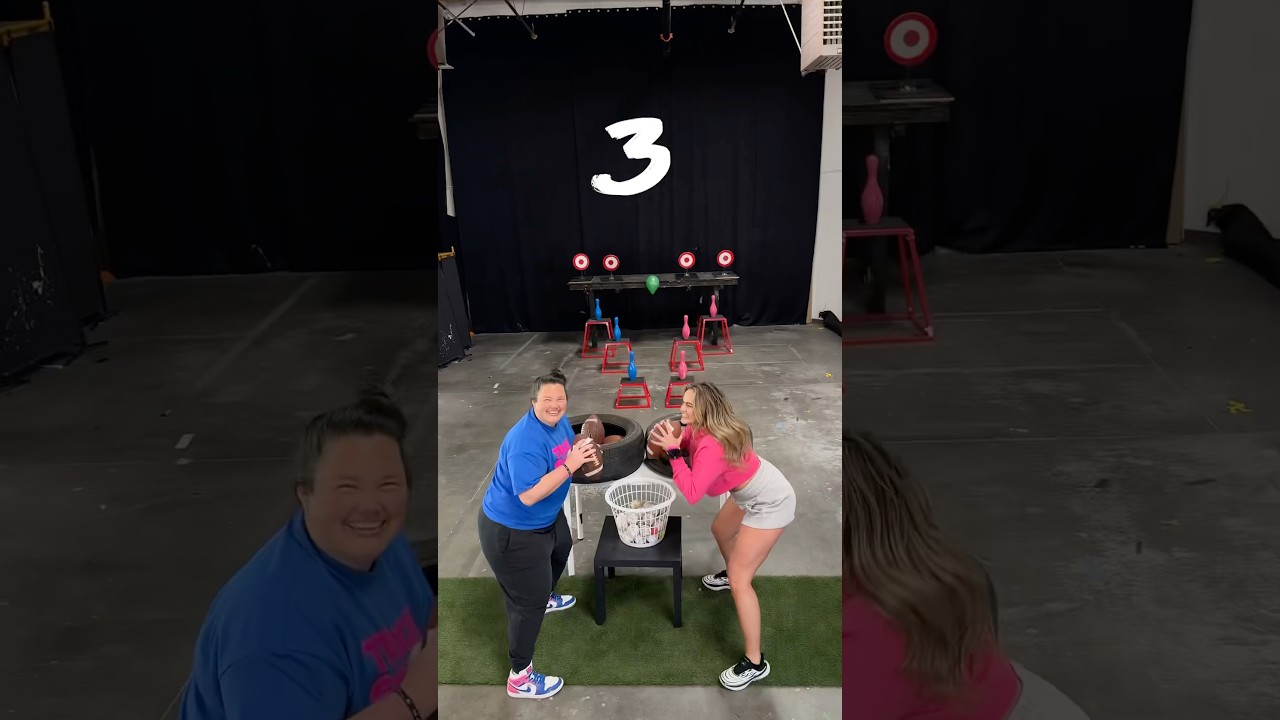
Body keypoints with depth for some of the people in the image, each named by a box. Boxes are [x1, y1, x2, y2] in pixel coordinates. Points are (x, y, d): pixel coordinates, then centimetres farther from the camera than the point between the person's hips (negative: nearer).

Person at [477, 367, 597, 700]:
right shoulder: (525, 441, -34)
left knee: (561, 548, 37)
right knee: (528, 602, -2)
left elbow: (565, 452, 11)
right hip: (511, 531, -10)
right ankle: (520, 678, 13)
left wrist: (584, 455, -12)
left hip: (545, 517, 11)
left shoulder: (558, 420, -6)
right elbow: (529, 494, -39)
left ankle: (546, 597, 67)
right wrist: (570, 465, -37)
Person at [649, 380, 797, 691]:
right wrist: (669, 439, -13)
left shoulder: (712, 446, -35)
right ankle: (728, 574, 64)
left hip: (770, 503, -10)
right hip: (754, 493, 10)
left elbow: (692, 493, -40)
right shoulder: (700, 429, -8)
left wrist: (673, 450, -38)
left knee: (740, 580, -9)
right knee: (720, 531, 32)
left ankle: (755, 663, -2)